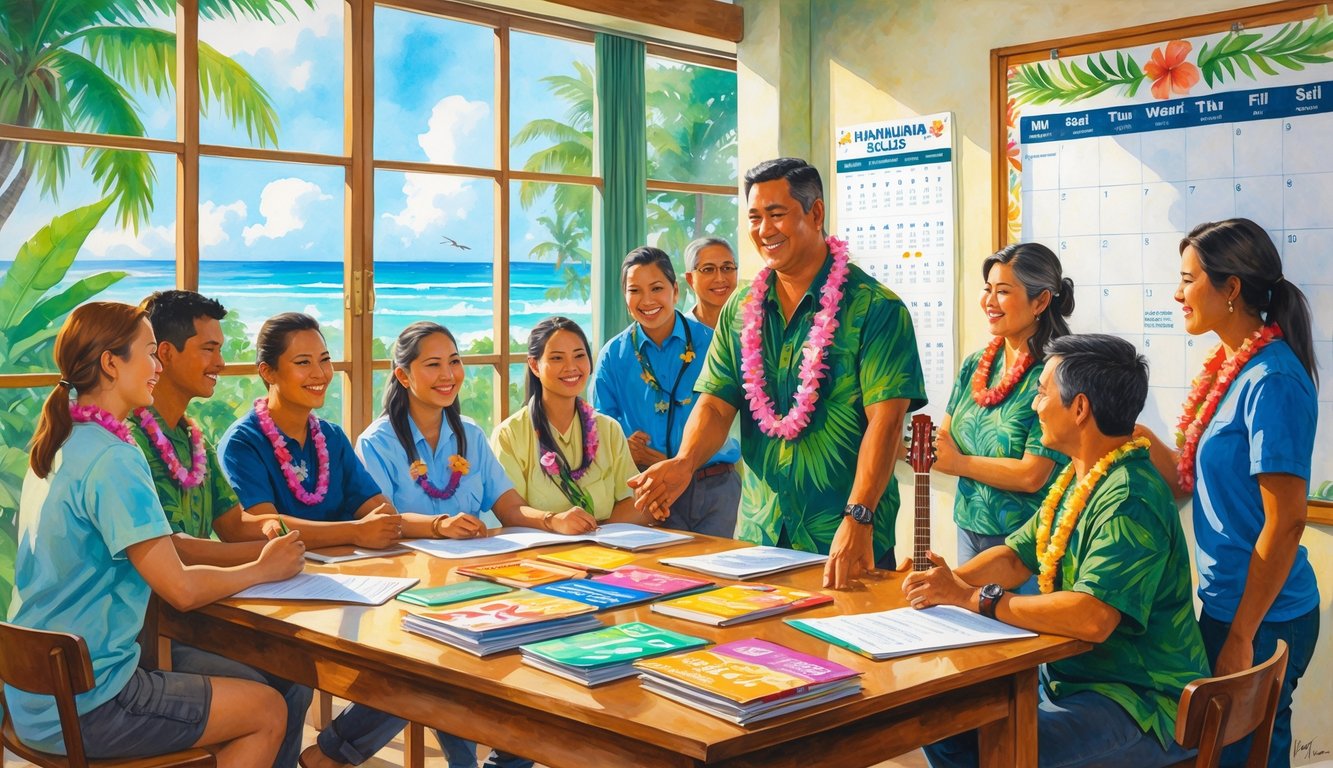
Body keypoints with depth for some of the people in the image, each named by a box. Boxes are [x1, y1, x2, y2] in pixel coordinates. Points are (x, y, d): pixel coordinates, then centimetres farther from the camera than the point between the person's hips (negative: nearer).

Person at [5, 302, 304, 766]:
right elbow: (181, 590, -21)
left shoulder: (57, 446, 8)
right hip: (82, 707, -9)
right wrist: (263, 570, -4)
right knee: (268, 712, 4)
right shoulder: (112, 458, -22)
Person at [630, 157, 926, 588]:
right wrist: (684, 463, -16)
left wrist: (857, 520, -28)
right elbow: (716, 404, 5)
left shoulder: (874, 307, -10)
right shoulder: (740, 311, 8)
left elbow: (885, 417, -18)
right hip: (757, 534, 5)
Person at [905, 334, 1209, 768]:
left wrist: (975, 598, -23)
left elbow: (1092, 618, -33)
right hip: (1067, 679, 10)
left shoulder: (1128, 499, -23)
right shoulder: (1076, 479, 9)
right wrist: (948, 582, -6)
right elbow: (1015, 557, 15)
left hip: (1142, 705, -9)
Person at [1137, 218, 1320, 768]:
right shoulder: (1232, 366, 7)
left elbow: (1285, 522, -21)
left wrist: (1241, 637, -19)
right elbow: (1193, 483, 9)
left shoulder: (1272, 381, -20)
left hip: (1262, 618, -8)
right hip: (1225, 603, 8)